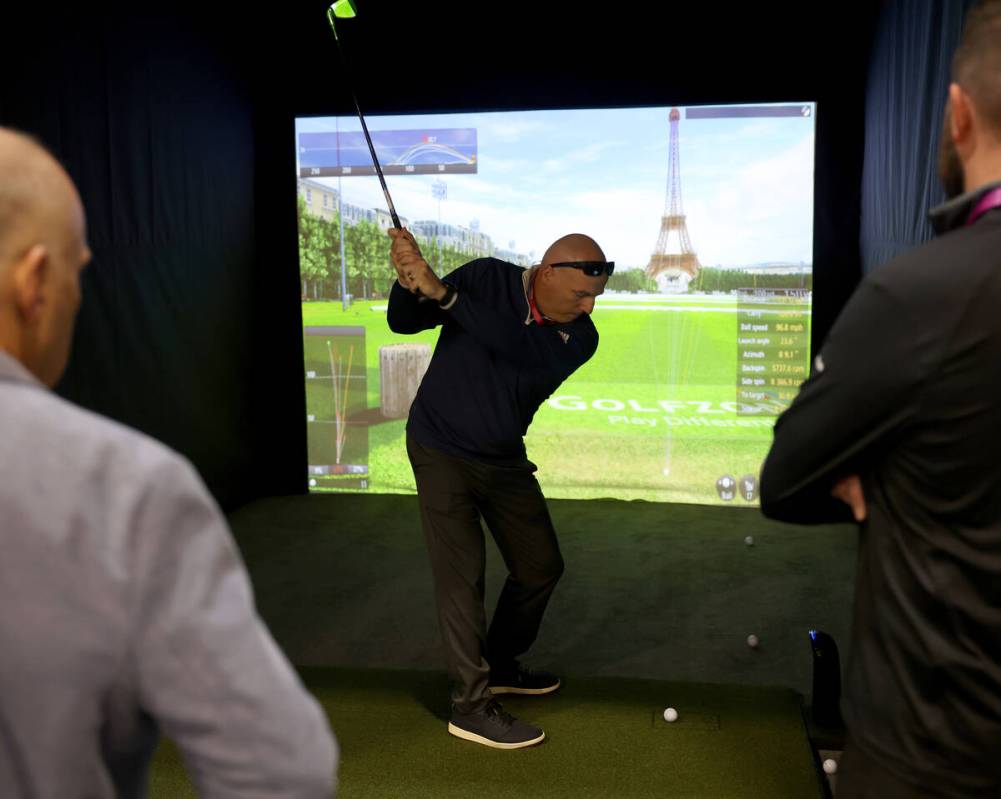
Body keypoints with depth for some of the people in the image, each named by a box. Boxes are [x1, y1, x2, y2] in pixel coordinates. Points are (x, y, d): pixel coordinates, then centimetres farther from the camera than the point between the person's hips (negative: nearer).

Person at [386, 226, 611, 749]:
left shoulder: (580, 339, -12)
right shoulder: (487, 278, -16)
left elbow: (516, 348, -31)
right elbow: (404, 322, -15)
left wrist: (441, 293, -39)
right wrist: (407, 282, -37)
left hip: (505, 460, 5)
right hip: (441, 451, -5)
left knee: (541, 566, 11)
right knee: (462, 574, -7)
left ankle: (499, 665, 32)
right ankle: (471, 706, 4)